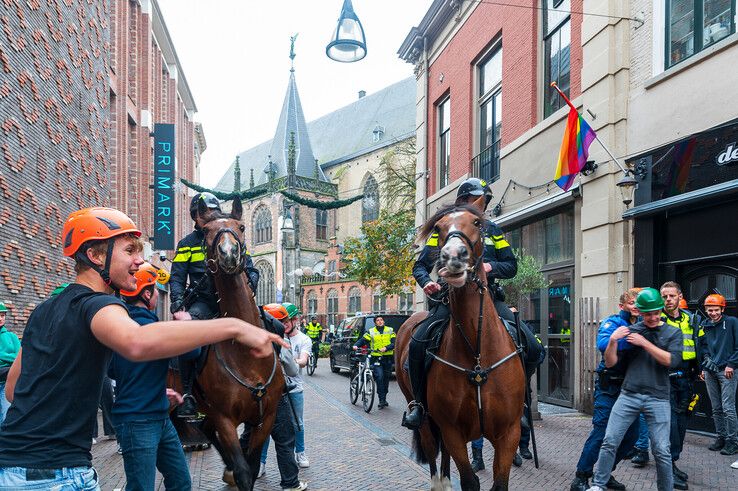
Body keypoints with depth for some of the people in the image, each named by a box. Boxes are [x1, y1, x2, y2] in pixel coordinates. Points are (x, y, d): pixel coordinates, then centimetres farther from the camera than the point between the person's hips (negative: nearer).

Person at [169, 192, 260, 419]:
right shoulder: (187, 244, 10)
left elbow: (251, 270, 12)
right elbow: (177, 278, 3)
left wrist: (248, 289, -10)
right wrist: (177, 307, -14)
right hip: (202, 301, -2)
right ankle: (188, 394, -20)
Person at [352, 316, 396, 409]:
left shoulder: (390, 331, 8)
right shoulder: (371, 332, 7)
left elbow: (394, 343, -2)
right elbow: (362, 340, -3)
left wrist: (386, 348, -18)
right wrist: (356, 345, -22)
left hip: (388, 358, 2)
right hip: (376, 358, -2)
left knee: (386, 378, 10)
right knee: (379, 377, -17)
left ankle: (384, 399, 24)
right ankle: (381, 400, -13)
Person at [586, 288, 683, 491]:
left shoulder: (673, 333, 7)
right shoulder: (629, 331, 7)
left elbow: (672, 360, -9)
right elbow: (610, 363, 4)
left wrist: (645, 343, -14)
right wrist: (612, 341, -13)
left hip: (658, 398, -1)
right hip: (628, 396, 1)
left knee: (661, 450, -1)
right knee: (609, 442, -2)